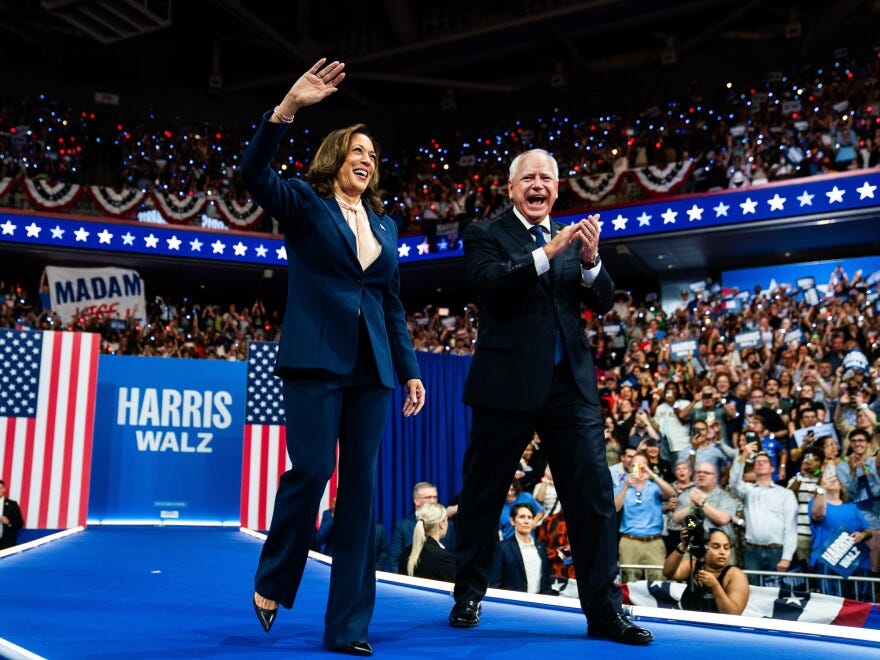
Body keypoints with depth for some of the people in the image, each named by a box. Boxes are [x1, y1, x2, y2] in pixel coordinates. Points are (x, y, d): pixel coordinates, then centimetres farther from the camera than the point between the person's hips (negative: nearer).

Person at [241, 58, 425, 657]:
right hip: (316, 358, -5)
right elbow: (254, 172, -13)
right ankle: (271, 583, 15)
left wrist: (410, 369, 13)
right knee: (312, 469, -13)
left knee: (361, 485, 1)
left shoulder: (385, 226, 20)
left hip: (370, 368, 5)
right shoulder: (304, 204, 6)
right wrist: (288, 108, -23)